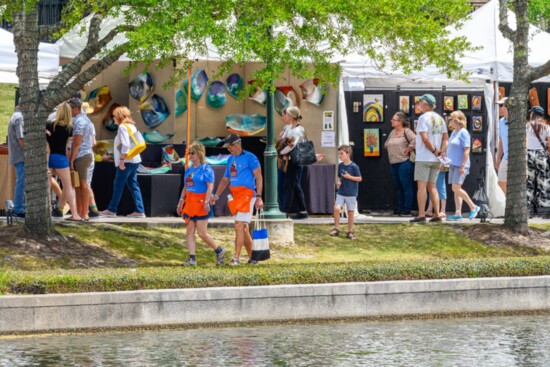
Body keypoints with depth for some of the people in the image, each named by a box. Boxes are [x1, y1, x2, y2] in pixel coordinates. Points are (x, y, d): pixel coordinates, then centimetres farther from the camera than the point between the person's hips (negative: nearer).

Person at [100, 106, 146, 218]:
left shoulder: (122, 127, -10)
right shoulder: (131, 126, 16)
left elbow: (125, 144, -21)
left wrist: (121, 159, -19)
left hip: (126, 161, -9)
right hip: (134, 160, 9)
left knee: (118, 185, -1)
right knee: (133, 185, 8)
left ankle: (112, 210, 5)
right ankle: (139, 211, 3)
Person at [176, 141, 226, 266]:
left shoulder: (206, 168, -8)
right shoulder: (189, 170, 15)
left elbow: (210, 187, -14)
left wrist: (207, 202, -22)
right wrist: (181, 201, 17)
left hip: (201, 203, -8)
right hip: (189, 202, 8)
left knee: (202, 233, -6)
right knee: (189, 231, 1)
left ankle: (219, 251, 13)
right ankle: (192, 258, 1)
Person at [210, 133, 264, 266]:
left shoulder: (249, 157, -6)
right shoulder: (231, 159, 17)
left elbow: (259, 177, -9)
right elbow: (225, 179, 25)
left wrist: (259, 197, -16)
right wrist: (216, 195, 19)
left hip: (247, 194, -8)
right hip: (235, 195, 8)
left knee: (239, 225, -15)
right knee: (243, 228, 9)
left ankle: (236, 258, -17)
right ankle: (252, 257, 16)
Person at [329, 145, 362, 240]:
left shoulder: (354, 166, -10)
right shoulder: (340, 165, 5)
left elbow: (359, 178, -7)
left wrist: (349, 177, -19)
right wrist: (339, 181, -3)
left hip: (351, 193, -4)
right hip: (341, 192, 4)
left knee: (350, 212, 4)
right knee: (336, 208, -13)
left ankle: (350, 231, 16)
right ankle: (336, 229, 0)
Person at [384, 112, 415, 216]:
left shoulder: (406, 131, -8)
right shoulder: (392, 133, 16)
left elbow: (415, 140, -23)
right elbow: (386, 144, 29)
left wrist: (408, 149, -15)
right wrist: (391, 152, 14)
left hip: (404, 162, -8)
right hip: (393, 163, 8)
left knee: (406, 185, -5)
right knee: (397, 186, 11)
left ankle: (407, 208, -3)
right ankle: (400, 207, 17)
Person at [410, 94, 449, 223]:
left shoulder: (424, 118, -12)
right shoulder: (440, 119, 12)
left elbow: (425, 138, -21)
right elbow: (445, 137, 11)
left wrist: (433, 150, -10)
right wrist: (442, 150, 0)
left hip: (424, 158, -7)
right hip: (436, 160, 7)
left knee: (422, 185, -6)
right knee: (432, 186, 12)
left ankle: (421, 215, -12)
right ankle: (437, 215, 8)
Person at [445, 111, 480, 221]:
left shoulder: (463, 133, -11)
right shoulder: (454, 132, 15)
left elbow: (466, 150, -15)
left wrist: (462, 166, -20)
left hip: (460, 165, -9)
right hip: (453, 164, 9)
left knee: (456, 188, -15)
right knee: (455, 190, 5)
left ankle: (473, 207, -3)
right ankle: (458, 213, 4)